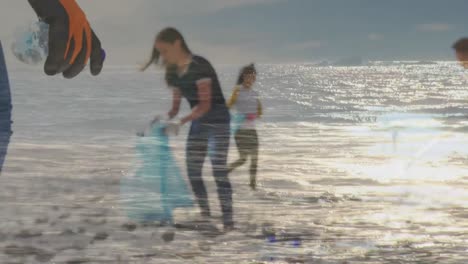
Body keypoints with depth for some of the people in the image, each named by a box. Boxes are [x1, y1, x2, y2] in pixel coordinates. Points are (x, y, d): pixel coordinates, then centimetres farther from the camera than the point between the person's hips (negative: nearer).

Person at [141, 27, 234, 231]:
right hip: (198, 124, 8)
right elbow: (175, 106, 8)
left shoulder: (199, 66, -20)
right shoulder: (173, 72, 5)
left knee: (219, 172, -12)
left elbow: (205, 104, -24)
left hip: (217, 122, -8)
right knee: (193, 172, 7)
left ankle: (228, 221, -10)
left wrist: (181, 122, -31)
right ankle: (206, 217, 17)